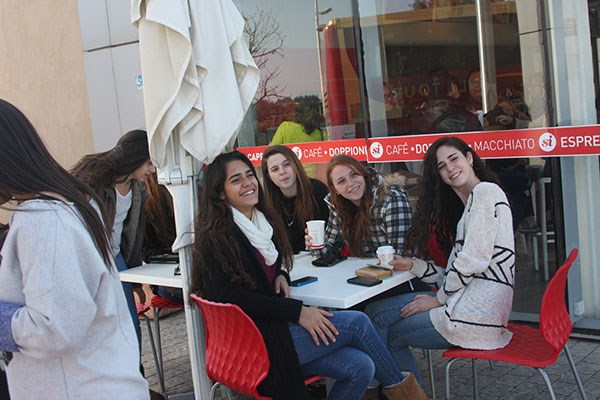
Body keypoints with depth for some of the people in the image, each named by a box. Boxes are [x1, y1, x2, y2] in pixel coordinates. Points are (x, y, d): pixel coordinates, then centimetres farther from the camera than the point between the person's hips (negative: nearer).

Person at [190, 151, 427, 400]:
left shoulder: (263, 220, 15)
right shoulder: (215, 237, -11)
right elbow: (232, 296, -18)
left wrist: (281, 276, 1)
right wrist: (298, 312, -20)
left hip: (274, 325, 8)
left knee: (360, 367, -13)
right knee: (356, 323, -13)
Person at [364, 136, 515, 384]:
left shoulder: (485, 192, -8)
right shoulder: (471, 203, 22)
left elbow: (474, 259, -16)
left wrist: (439, 298, -8)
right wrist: (413, 265, 5)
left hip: (477, 311, -9)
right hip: (466, 300, 9)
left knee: (391, 335, -1)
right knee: (376, 312, 3)